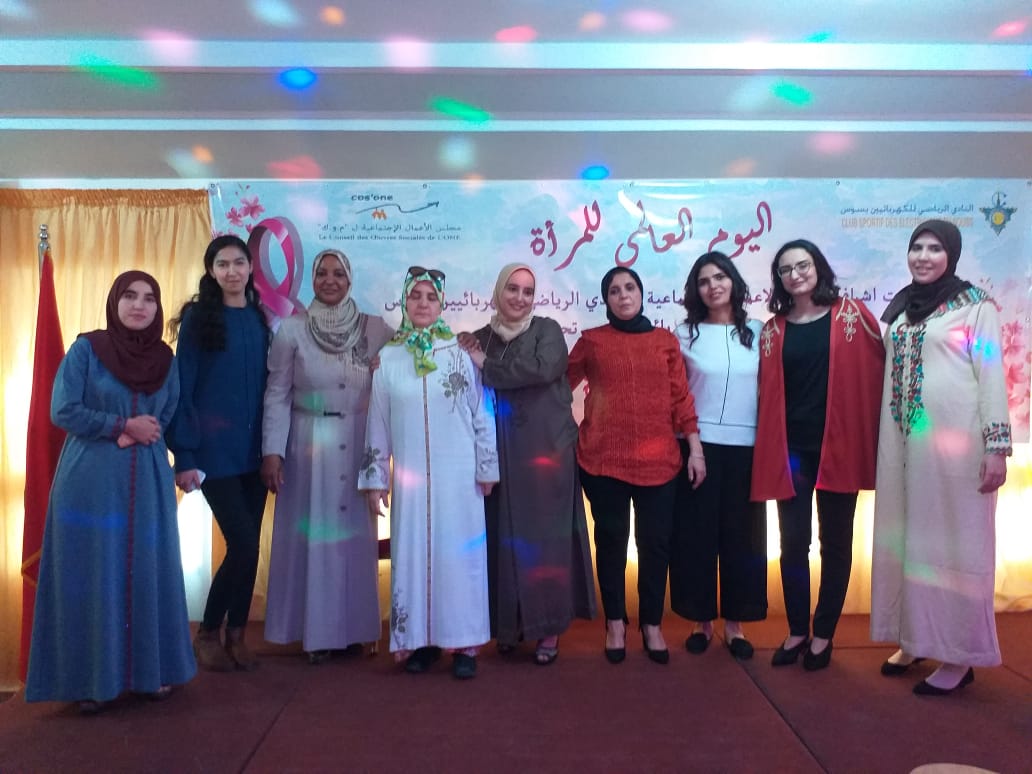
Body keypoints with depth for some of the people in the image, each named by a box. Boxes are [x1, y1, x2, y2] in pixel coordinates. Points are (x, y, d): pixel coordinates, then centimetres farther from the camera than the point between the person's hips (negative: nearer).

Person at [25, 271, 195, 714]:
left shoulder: (165, 359, 8)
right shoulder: (85, 350, -2)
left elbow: (170, 419, 9)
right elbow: (64, 412, -8)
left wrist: (141, 435, -9)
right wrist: (124, 425, -11)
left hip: (148, 484, 3)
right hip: (91, 483, -3)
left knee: (148, 575, 7)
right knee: (91, 578, 2)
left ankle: (150, 669, 21)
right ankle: (91, 680, 15)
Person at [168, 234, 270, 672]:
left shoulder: (259, 318, 10)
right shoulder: (197, 317, -4)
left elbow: (267, 385, 11)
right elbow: (183, 388, -7)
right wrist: (184, 456, -12)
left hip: (254, 449, 5)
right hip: (214, 450, -4)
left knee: (249, 544, 8)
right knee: (243, 544, -8)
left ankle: (236, 635, 23)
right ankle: (207, 634, 14)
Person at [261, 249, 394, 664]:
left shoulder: (376, 329, 0)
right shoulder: (291, 329, -2)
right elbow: (277, 395, -2)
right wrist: (272, 451, -8)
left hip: (358, 446, 2)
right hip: (309, 445, -1)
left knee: (355, 535, 9)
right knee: (312, 534, 6)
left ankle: (353, 628, 24)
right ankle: (314, 631, 19)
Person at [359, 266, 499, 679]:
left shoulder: (461, 353, -2)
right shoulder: (387, 358, 3)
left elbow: (483, 414, 1)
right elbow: (378, 423, 5)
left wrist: (487, 469, 0)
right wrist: (374, 480, 5)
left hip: (458, 474, -2)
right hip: (410, 475, 2)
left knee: (459, 554, 3)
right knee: (413, 554, 7)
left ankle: (464, 642, 14)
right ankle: (420, 639, 21)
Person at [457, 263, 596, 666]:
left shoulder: (547, 330, 2)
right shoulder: (480, 338, 10)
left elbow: (544, 369, -18)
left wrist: (487, 366, -12)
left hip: (546, 451, -2)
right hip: (499, 456, 3)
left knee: (545, 536, 1)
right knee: (503, 538, 6)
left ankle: (549, 627, 12)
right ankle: (507, 622, 21)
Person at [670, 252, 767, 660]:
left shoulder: (758, 332, 6)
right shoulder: (684, 334, 2)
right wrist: (684, 441, -2)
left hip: (746, 447, 1)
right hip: (699, 445, -1)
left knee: (741, 534, 7)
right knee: (696, 533, 3)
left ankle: (734, 622, 20)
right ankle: (701, 620, 18)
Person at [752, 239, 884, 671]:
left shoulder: (851, 315, 1)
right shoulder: (772, 330, 7)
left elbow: (880, 369, -1)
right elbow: (767, 393, 6)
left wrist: (873, 433, -7)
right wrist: (768, 451, 1)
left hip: (839, 445, -1)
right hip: (790, 448, 2)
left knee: (835, 542, 8)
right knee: (793, 542, 6)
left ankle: (824, 635, 22)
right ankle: (797, 631, 22)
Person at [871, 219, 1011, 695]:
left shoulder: (975, 305, -2)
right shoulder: (901, 307, 13)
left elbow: (991, 375, -7)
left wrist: (997, 445, -13)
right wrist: (885, 442, 12)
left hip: (956, 438, -6)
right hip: (903, 439, 6)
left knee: (954, 539, 1)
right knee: (907, 537, 11)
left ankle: (958, 655, 12)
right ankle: (914, 638, 24)